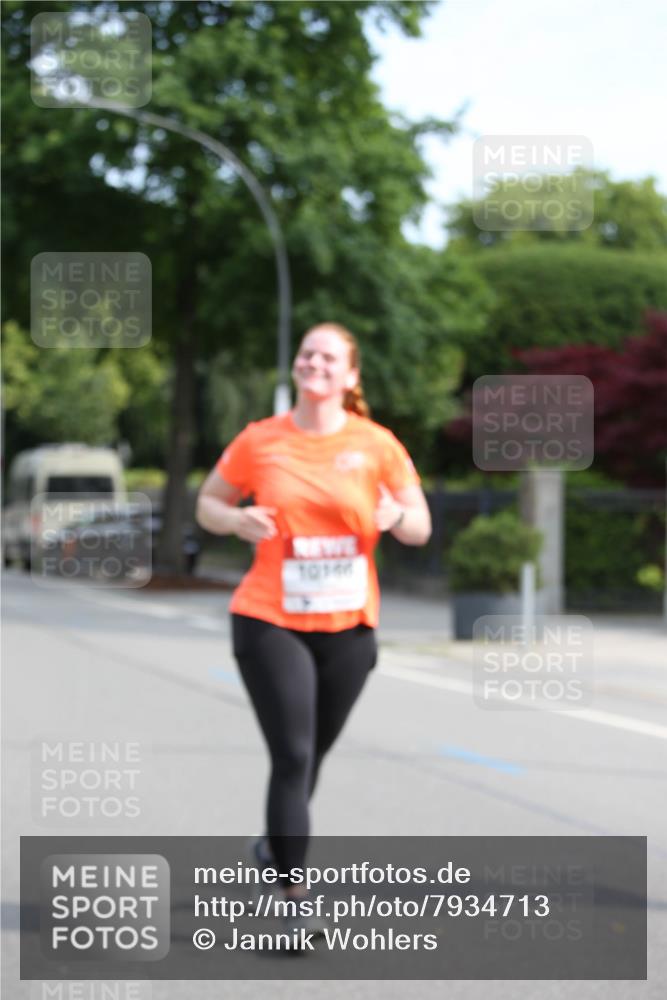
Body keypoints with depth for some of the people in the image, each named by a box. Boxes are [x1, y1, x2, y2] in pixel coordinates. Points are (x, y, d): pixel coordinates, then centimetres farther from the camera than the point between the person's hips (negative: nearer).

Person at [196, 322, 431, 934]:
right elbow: (208, 504, 11)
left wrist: (395, 515, -20)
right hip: (270, 623, -2)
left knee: (312, 755, 16)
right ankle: (295, 895, -8)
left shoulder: (377, 444, 0)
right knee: (292, 756, -12)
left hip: (349, 627, 2)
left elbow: (421, 529, 3)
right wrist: (237, 520, -12)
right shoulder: (259, 440, -1)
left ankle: (277, 844, 44)